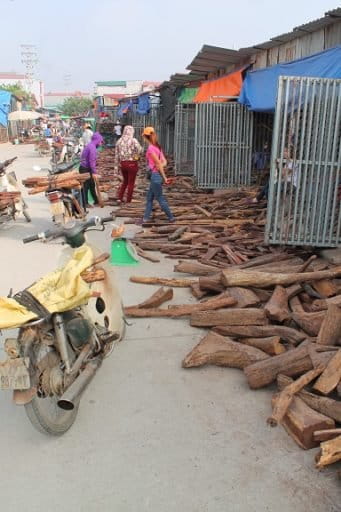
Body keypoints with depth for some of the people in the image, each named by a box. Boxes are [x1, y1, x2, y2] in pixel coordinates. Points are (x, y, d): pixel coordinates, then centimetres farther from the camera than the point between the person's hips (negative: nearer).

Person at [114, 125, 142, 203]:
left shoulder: (119, 141, 5)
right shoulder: (133, 141, -11)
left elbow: (116, 154, 8)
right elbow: (140, 150, -22)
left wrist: (116, 165, 14)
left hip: (123, 164, 5)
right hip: (132, 164, -5)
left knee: (125, 181, 22)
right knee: (131, 182, 7)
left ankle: (120, 197, 14)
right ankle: (128, 200, 11)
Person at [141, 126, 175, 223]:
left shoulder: (150, 148, -17)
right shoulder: (157, 146, 10)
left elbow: (158, 163, -18)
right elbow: (164, 162, 7)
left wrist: (164, 177, -14)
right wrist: (160, 167, -10)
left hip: (155, 175, -9)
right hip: (156, 175, 9)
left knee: (160, 199, 2)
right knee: (149, 197, 15)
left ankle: (171, 217, 10)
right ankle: (146, 217, 21)